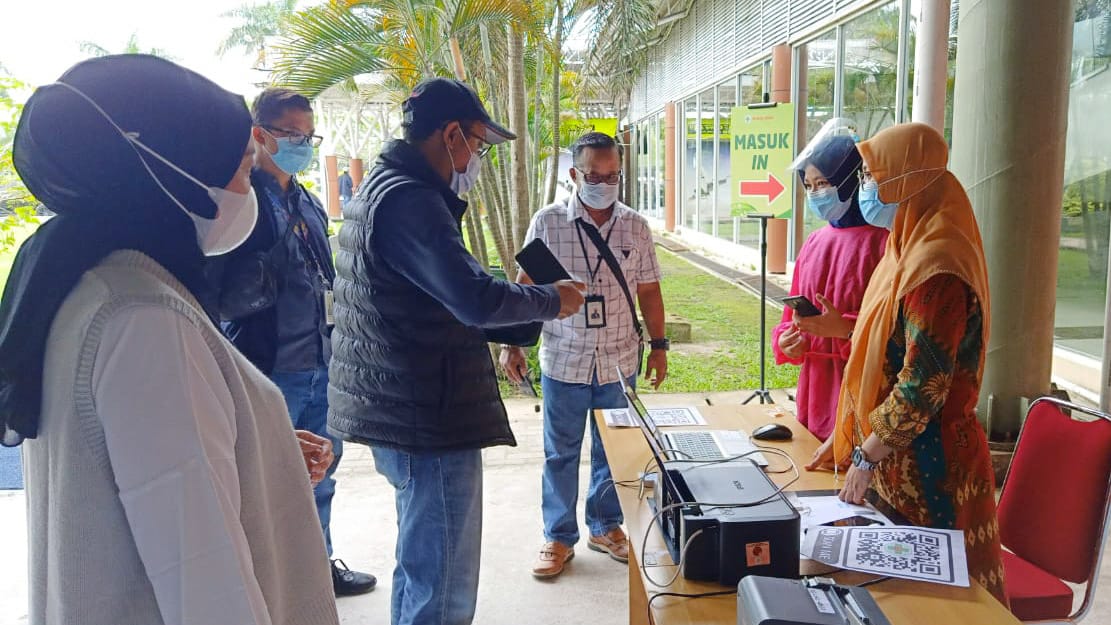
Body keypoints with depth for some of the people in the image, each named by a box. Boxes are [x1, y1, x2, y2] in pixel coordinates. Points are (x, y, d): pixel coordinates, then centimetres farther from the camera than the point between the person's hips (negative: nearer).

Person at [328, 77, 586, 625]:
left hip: (397, 410, 11)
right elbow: (476, 299, -28)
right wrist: (553, 300, -11)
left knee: (420, 569, 26)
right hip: (427, 419, -11)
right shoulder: (410, 199, -20)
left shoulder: (381, 186, 15)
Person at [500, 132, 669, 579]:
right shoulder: (547, 222, -5)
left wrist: (659, 345, 5)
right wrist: (512, 344, -2)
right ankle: (559, 537, 25)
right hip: (563, 362, -2)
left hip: (620, 363, 2)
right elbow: (524, 287, 0)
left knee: (612, 451, 15)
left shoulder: (636, 227, 1)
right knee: (560, 454, 9)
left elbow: (648, 291, 8)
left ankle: (605, 527, 34)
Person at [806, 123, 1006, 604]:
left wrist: (867, 455, -15)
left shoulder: (936, 267, -22)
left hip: (928, 469, -9)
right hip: (895, 458, 9)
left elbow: (922, 386, -24)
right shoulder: (907, 251, 9)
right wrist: (844, 435, 13)